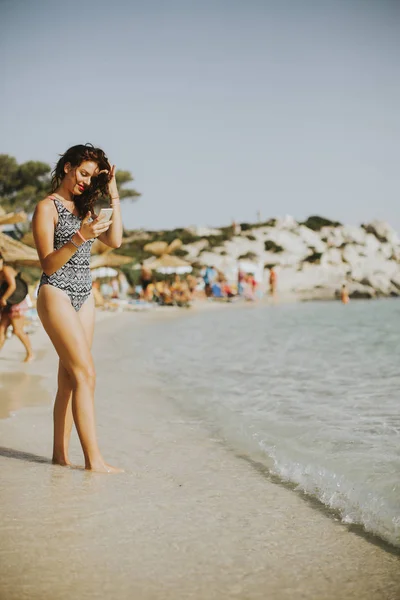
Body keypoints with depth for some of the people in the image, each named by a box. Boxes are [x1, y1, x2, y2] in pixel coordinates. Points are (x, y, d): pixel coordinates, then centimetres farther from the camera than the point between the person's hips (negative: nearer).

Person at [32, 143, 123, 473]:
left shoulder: (84, 208, 16)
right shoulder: (48, 207, -5)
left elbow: (115, 240, 2)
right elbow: (48, 263, -12)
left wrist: (114, 196, 3)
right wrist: (80, 237, -25)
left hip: (84, 297, 7)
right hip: (56, 294, -7)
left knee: (69, 377, 5)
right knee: (85, 373, -13)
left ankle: (61, 452, 9)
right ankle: (94, 458, -13)